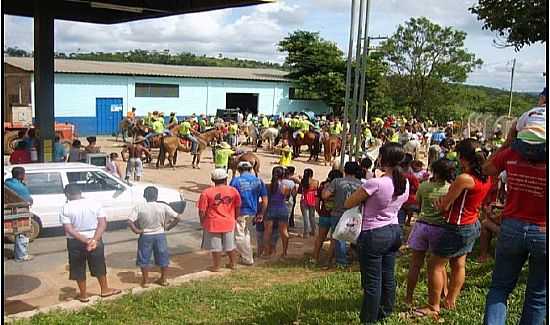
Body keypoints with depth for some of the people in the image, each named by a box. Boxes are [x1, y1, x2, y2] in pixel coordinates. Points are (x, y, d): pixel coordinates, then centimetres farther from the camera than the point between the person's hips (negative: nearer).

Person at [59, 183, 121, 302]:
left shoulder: (65, 208, -9)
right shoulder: (95, 203, -5)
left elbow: (68, 229, -17)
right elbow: (103, 223, -12)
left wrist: (85, 241, -19)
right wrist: (94, 239, -18)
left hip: (75, 242, -1)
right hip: (95, 240, 2)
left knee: (79, 269, 14)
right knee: (99, 266, 18)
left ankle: (83, 295, 24)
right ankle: (105, 290, 31)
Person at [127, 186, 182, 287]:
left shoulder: (139, 207, -11)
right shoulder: (163, 207, -10)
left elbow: (130, 221, -19)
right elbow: (178, 217, -12)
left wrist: (136, 230, -6)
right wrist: (168, 227, -1)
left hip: (145, 236, -1)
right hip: (160, 235, 1)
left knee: (144, 258, 16)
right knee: (163, 257, 17)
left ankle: (145, 281, 24)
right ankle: (163, 279, 27)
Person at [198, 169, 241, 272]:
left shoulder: (206, 192, -12)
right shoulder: (233, 191, -2)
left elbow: (202, 211, -10)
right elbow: (238, 207, 6)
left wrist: (202, 222, 5)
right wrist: (234, 218, 20)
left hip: (213, 223, -3)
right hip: (229, 223, 3)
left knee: (215, 246, 9)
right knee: (230, 245, 19)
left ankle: (216, 266, 19)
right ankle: (232, 264, 31)